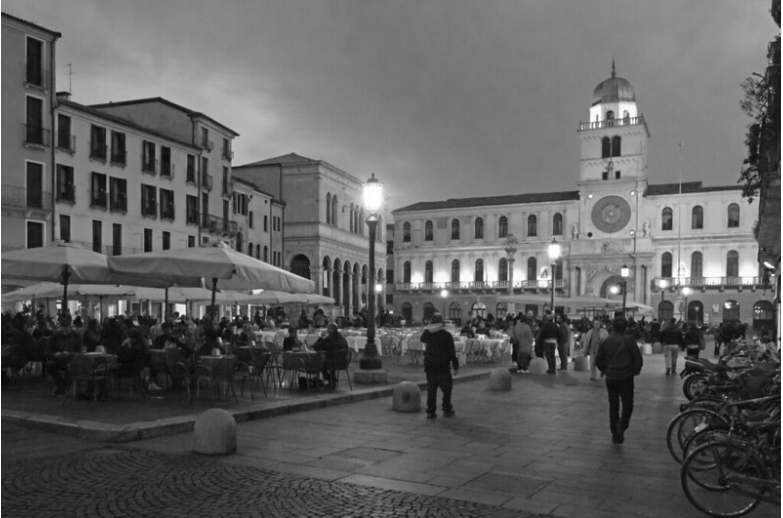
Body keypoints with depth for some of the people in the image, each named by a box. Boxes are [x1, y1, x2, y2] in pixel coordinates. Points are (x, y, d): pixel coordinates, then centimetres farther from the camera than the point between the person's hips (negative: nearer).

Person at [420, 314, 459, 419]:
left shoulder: (427, 333, 1)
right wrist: (456, 366, -2)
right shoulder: (446, 335, -9)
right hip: (443, 367, -4)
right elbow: (452, 352, -8)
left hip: (429, 366, 4)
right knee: (446, 388, 10)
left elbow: (422, 339, 27)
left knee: (431, 388, 8)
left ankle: (430, 411, 6)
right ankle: (447, 410, 13)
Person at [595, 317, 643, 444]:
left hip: (610, 377, 2)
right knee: (627, 404, 8)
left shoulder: (606, 341, -1)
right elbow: (638, 359, -7)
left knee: (613, 405, 12)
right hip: (626, 377, -2)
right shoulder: (629, 341, -7)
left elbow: (598, 360, 2)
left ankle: (615, 434, 15)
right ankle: (621, 426, -13)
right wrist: (635, 371, 10)